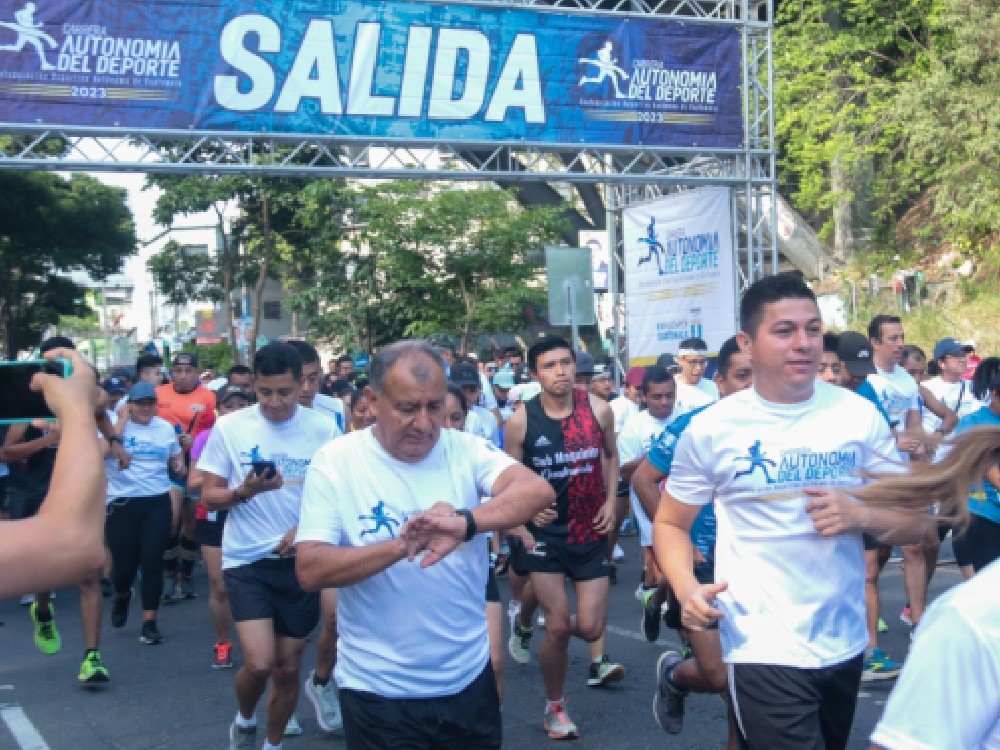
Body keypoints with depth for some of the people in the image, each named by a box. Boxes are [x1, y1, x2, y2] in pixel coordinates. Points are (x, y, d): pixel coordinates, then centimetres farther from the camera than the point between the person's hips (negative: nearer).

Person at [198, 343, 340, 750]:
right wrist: (243, 492, -21)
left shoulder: (323, 428, -3)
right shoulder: (229, 427, -5)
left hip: (300, 560, 2)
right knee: (259, 664, -12)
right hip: (247, 560, -1)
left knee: (288, 667, 9)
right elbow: (209, 496, -1)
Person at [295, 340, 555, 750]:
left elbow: (538, 490, -22)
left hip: (469, 678, 2)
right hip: (378, 691, -2)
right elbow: (310, 570, -16)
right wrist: (401, 546, -28)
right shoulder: (335, 462, -9)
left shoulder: (466, 450, -5)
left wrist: (464, 523, -38)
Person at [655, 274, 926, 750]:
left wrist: (860, 515, -17)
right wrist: (686, 590, -17)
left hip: (845, 642, 4)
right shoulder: (711, 429, -8)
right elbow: (670, 523, 2)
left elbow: (914, 522, 4)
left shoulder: (859, 416, -2)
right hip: (765, 649, -4)